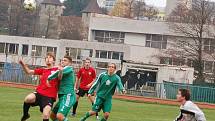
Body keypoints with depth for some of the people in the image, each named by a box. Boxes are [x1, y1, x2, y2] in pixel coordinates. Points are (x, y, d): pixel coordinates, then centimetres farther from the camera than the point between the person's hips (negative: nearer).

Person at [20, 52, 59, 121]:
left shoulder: (56, 70, 4)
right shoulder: (42, 70, 16)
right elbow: (29, 71, 15)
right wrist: (23, 65, -3)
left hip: (49, 97, -3)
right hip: (39, 93, 3)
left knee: (45, 115, -18)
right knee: (28, 98, -30)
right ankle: (25, 115, -4)